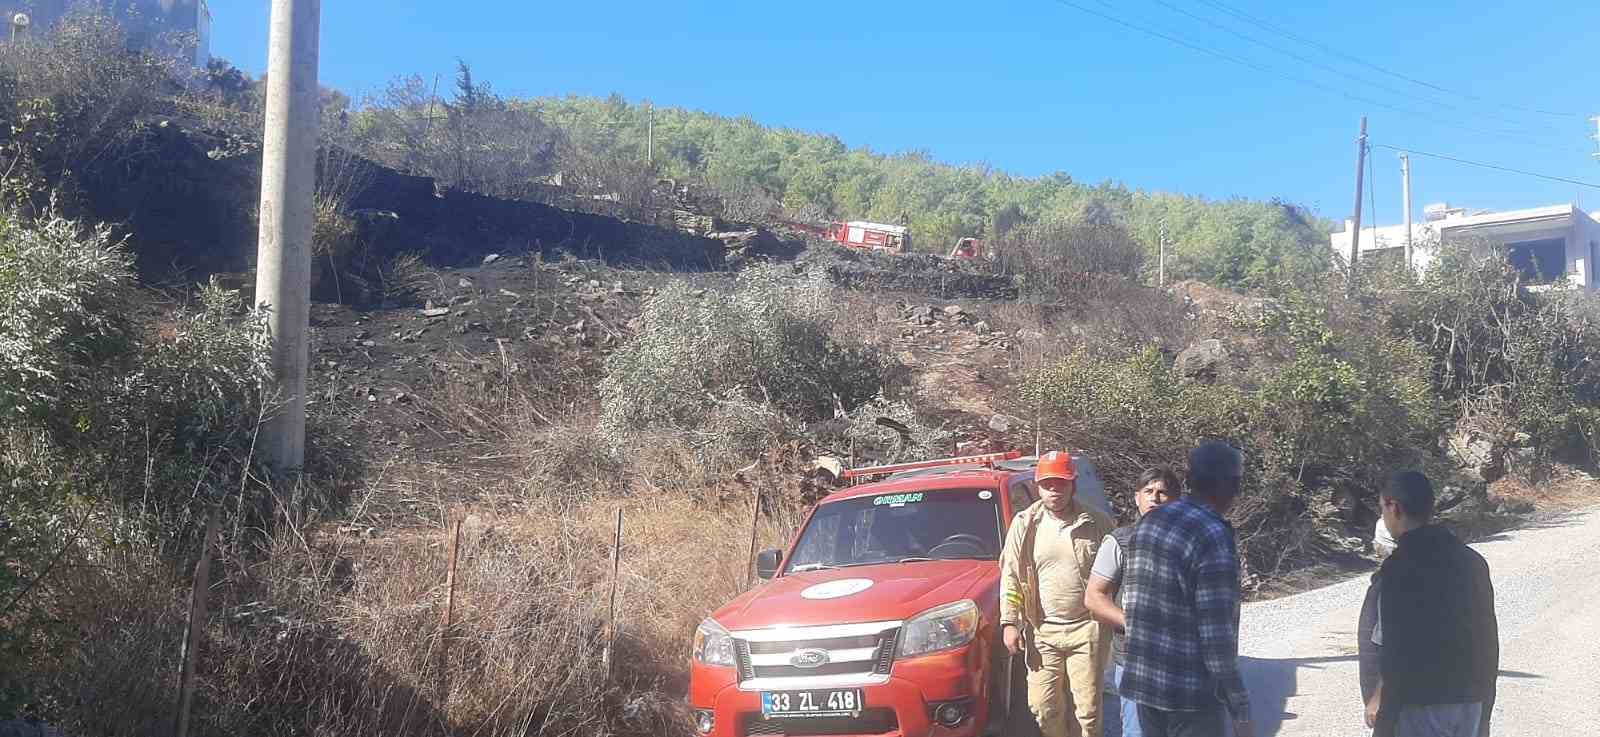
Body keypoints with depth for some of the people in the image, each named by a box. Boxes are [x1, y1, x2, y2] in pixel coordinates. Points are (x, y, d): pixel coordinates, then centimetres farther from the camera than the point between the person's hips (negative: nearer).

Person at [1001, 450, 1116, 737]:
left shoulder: (1097, 523, 1)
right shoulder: (1025, 524, 2)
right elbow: (1010, 576, 3)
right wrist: (1009, 622, -3)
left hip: (1086, 630, -1)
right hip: (1042, 632, 1)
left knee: (1086, 708, 2)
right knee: (1043, 707, 3)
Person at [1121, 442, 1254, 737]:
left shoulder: (1148, 522, 6)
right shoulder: (1214, 538, -19)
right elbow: (1217, 636, -20)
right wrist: (1241, 713, -15)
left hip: (1143, 679, 8)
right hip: (1191, 691, -7)